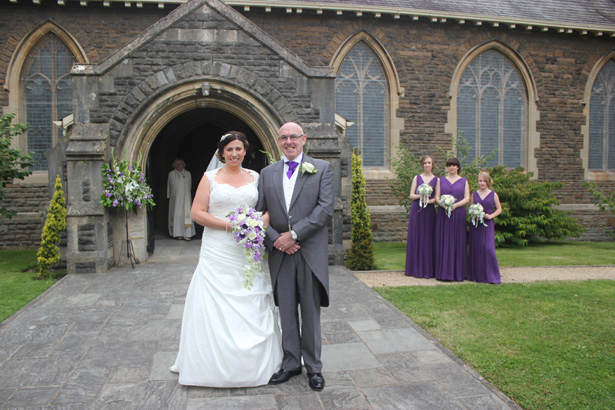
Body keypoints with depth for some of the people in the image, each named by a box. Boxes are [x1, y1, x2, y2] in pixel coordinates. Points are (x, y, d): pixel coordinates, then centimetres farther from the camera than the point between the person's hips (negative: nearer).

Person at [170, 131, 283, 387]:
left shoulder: (254, 177, 11)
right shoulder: (210, 178, 3)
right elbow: (197, 213, -3)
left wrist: (262, 220, -11)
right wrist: (228, 225, -13)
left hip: (248, 253, 2)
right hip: (218, 253, -2)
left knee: (252, 308, 4)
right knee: (215, 307, 0)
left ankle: (252, 365, 19)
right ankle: (215, 365, 15)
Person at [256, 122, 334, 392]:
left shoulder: (321, 169, 1)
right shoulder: (267, 174, 11)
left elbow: (326, 209, -9)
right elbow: (260, 213, 6)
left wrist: (294, 234, -15)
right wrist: (276, 240, -9)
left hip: (311, 252, -3)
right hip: (280, 252, 3)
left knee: (311, 312, 7)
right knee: (286, 311, 11)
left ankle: (313, 367, 22)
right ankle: (291, 363, 26)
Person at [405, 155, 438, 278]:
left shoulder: (436, 179, 8)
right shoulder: (417, 178, 11)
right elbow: (411, 195, 5)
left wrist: (429, 200, -15)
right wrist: (421, 196, -13)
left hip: (429, 211, -1)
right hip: (416, 210, 1)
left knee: (428, 239, -2)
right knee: (415, 238, 0)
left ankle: (427, 269, 6)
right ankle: (415, 269, 8)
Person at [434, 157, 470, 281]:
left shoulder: (464, 181, 10)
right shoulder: (441, 180, 12)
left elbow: (467, 198, 0)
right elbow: (437, 197, 5)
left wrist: (455, 205, -16)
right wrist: (442, 204, -16)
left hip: (458, 214, -1)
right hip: (443, 215, 1)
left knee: (458, 242, -1)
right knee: (443, 242, -2)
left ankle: (458, 273, 5)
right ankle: (444, 272, 3)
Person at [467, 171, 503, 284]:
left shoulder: (493, 194, 4)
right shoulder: (474, 194, 9)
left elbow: (499, 209, 6)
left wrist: (491, 216, -9)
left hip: (488, 225, -2)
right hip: (475, 224, 2)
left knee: (488, 248, -10)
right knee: (475, 248, 2)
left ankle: (491, 276, -1)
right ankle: (475, 275, 12)